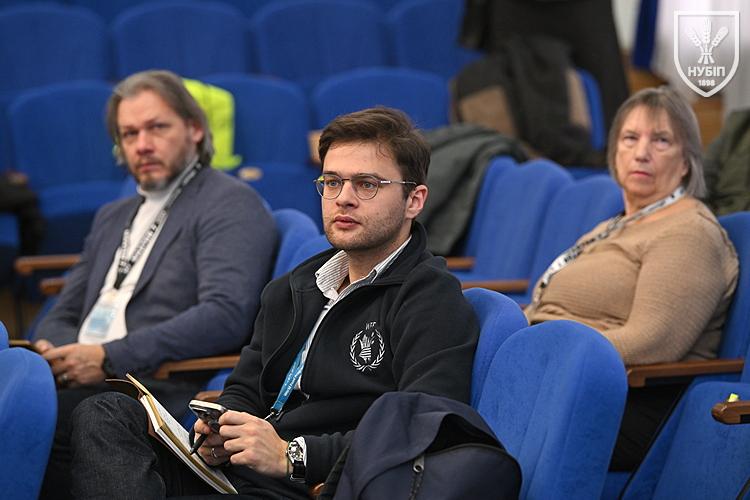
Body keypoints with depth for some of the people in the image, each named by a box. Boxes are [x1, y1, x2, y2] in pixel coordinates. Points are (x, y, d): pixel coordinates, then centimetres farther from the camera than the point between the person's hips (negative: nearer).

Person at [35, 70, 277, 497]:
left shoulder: (231, 205, 0)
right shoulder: (112, 217, 27)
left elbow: (226, 316, -14)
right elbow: (64, 315, 26)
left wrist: (110, 358, -19)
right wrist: (51, 352, 0)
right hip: (82, 386, 7)